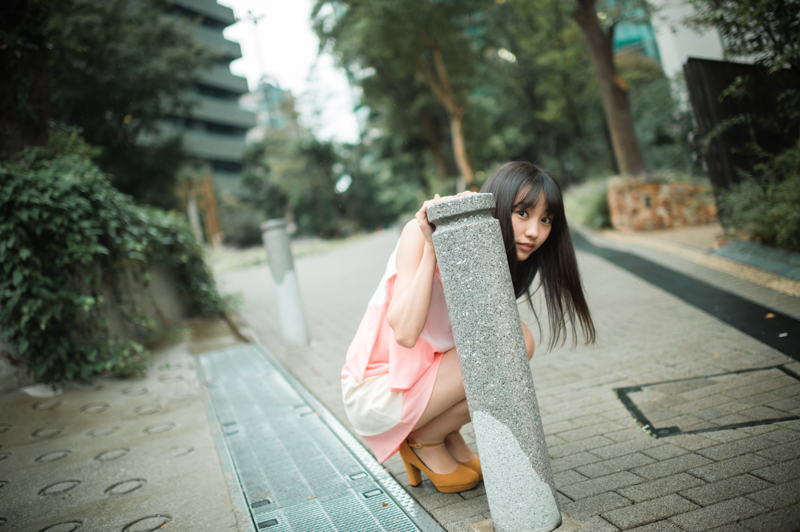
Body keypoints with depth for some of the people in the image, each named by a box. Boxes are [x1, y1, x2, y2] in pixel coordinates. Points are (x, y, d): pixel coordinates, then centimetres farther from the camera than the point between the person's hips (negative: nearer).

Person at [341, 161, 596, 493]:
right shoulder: (421, 234, -21)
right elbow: (405, 332, -32)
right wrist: (431, 248, -32)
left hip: (426, 378, 7)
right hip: (374, 392, -7)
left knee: (519, 341, -8)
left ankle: (449, 440, 7)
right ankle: (426, 442, 0)